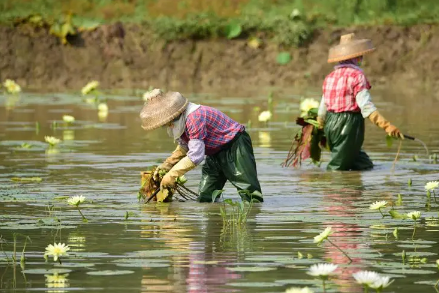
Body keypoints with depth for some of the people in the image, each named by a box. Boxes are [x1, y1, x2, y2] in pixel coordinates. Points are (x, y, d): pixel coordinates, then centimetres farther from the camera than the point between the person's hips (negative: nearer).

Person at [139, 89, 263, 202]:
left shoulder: (195, 118, -31)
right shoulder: (180, 121, 0)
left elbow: (196, 155, -34)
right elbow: (184, 147, 18)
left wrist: (172, 175, -28)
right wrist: (167, 164, 3)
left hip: (234, 145, -10)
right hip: (215, 153, 10)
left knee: (250, 194, -14)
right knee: (204, 198, 6)